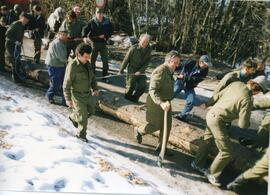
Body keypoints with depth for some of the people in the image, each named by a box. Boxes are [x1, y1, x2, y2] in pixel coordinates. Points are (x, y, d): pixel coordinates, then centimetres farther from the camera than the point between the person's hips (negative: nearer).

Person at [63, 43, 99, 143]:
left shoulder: (86, 63, 0)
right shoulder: (72, 66, -23)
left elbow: (92, 77, 13)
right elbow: (66, 84, -19)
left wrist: (95, 89, -1)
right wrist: (68, 99, -18)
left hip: (88, 94, 8)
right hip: (78, 96, -7)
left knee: (90, 111, 22)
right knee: (83, 117, 0)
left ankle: (73, 117, 46)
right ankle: (81, 134, 23)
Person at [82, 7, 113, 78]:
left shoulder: (107, 21, 1)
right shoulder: (92, 22, -3)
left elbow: (111, 31, 6)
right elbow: (85, 29, -8)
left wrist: (105, 36, -11)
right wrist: (84, 37, -26)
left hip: (103, 43, 1)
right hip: (94, 43, 0)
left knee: (105, 60, 4)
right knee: (92, 59, 7)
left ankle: (105, 75, 17)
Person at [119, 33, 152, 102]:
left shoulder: (149, 49, -4)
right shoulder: (134, 48, -15)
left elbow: (147, 62, -4)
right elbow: (126, 59, -9)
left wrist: (141, 71, -16)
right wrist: (121, 70, -6)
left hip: (141, 72, 4)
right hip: (132, 71, -4)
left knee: (143, 86, 0)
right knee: (130, 88, 1)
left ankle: (134, 99, 21)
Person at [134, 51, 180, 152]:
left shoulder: (169, 71, 7)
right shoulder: (160, 71, -24)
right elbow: (153, 90, -32)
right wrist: (161, 103, -44)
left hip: (166, 103, 9)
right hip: (156, 103, -9)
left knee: (167, 126, 10)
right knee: (155, 126, 7)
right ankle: (138, 131, 36)